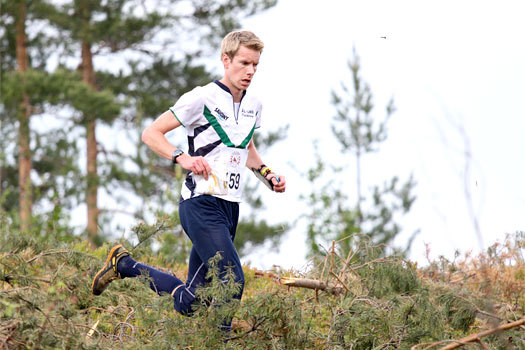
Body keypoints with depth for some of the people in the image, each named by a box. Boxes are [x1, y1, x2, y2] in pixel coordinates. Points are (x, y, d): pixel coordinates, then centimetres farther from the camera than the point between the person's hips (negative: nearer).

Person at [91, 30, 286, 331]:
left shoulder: (254, 105, 15)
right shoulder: (203, 98, -7)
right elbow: (151, 134, -5)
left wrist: (269, 176, 15)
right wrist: (182, 158, -19)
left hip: (230, 208, 8)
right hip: (202, 204, -8)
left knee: (190, 301, 6)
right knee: (232, 282, -22)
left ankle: (125, 265, 23)